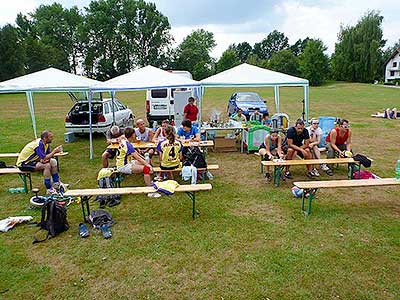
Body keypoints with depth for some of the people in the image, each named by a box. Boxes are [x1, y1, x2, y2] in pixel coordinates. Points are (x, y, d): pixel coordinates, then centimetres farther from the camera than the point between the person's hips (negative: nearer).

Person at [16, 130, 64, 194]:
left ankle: (56, 184, 5)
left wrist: (45, 159, -23)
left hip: (32, 161, 9)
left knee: (53, 161, 0)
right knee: (46, 165, -27)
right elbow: (44, 158, -33)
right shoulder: (38, 144, -28)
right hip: (23, 163, -9)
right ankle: (49, 189, -23)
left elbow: (49, 155, -1)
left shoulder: (46, 144, -1)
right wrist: (54, 151, -25)